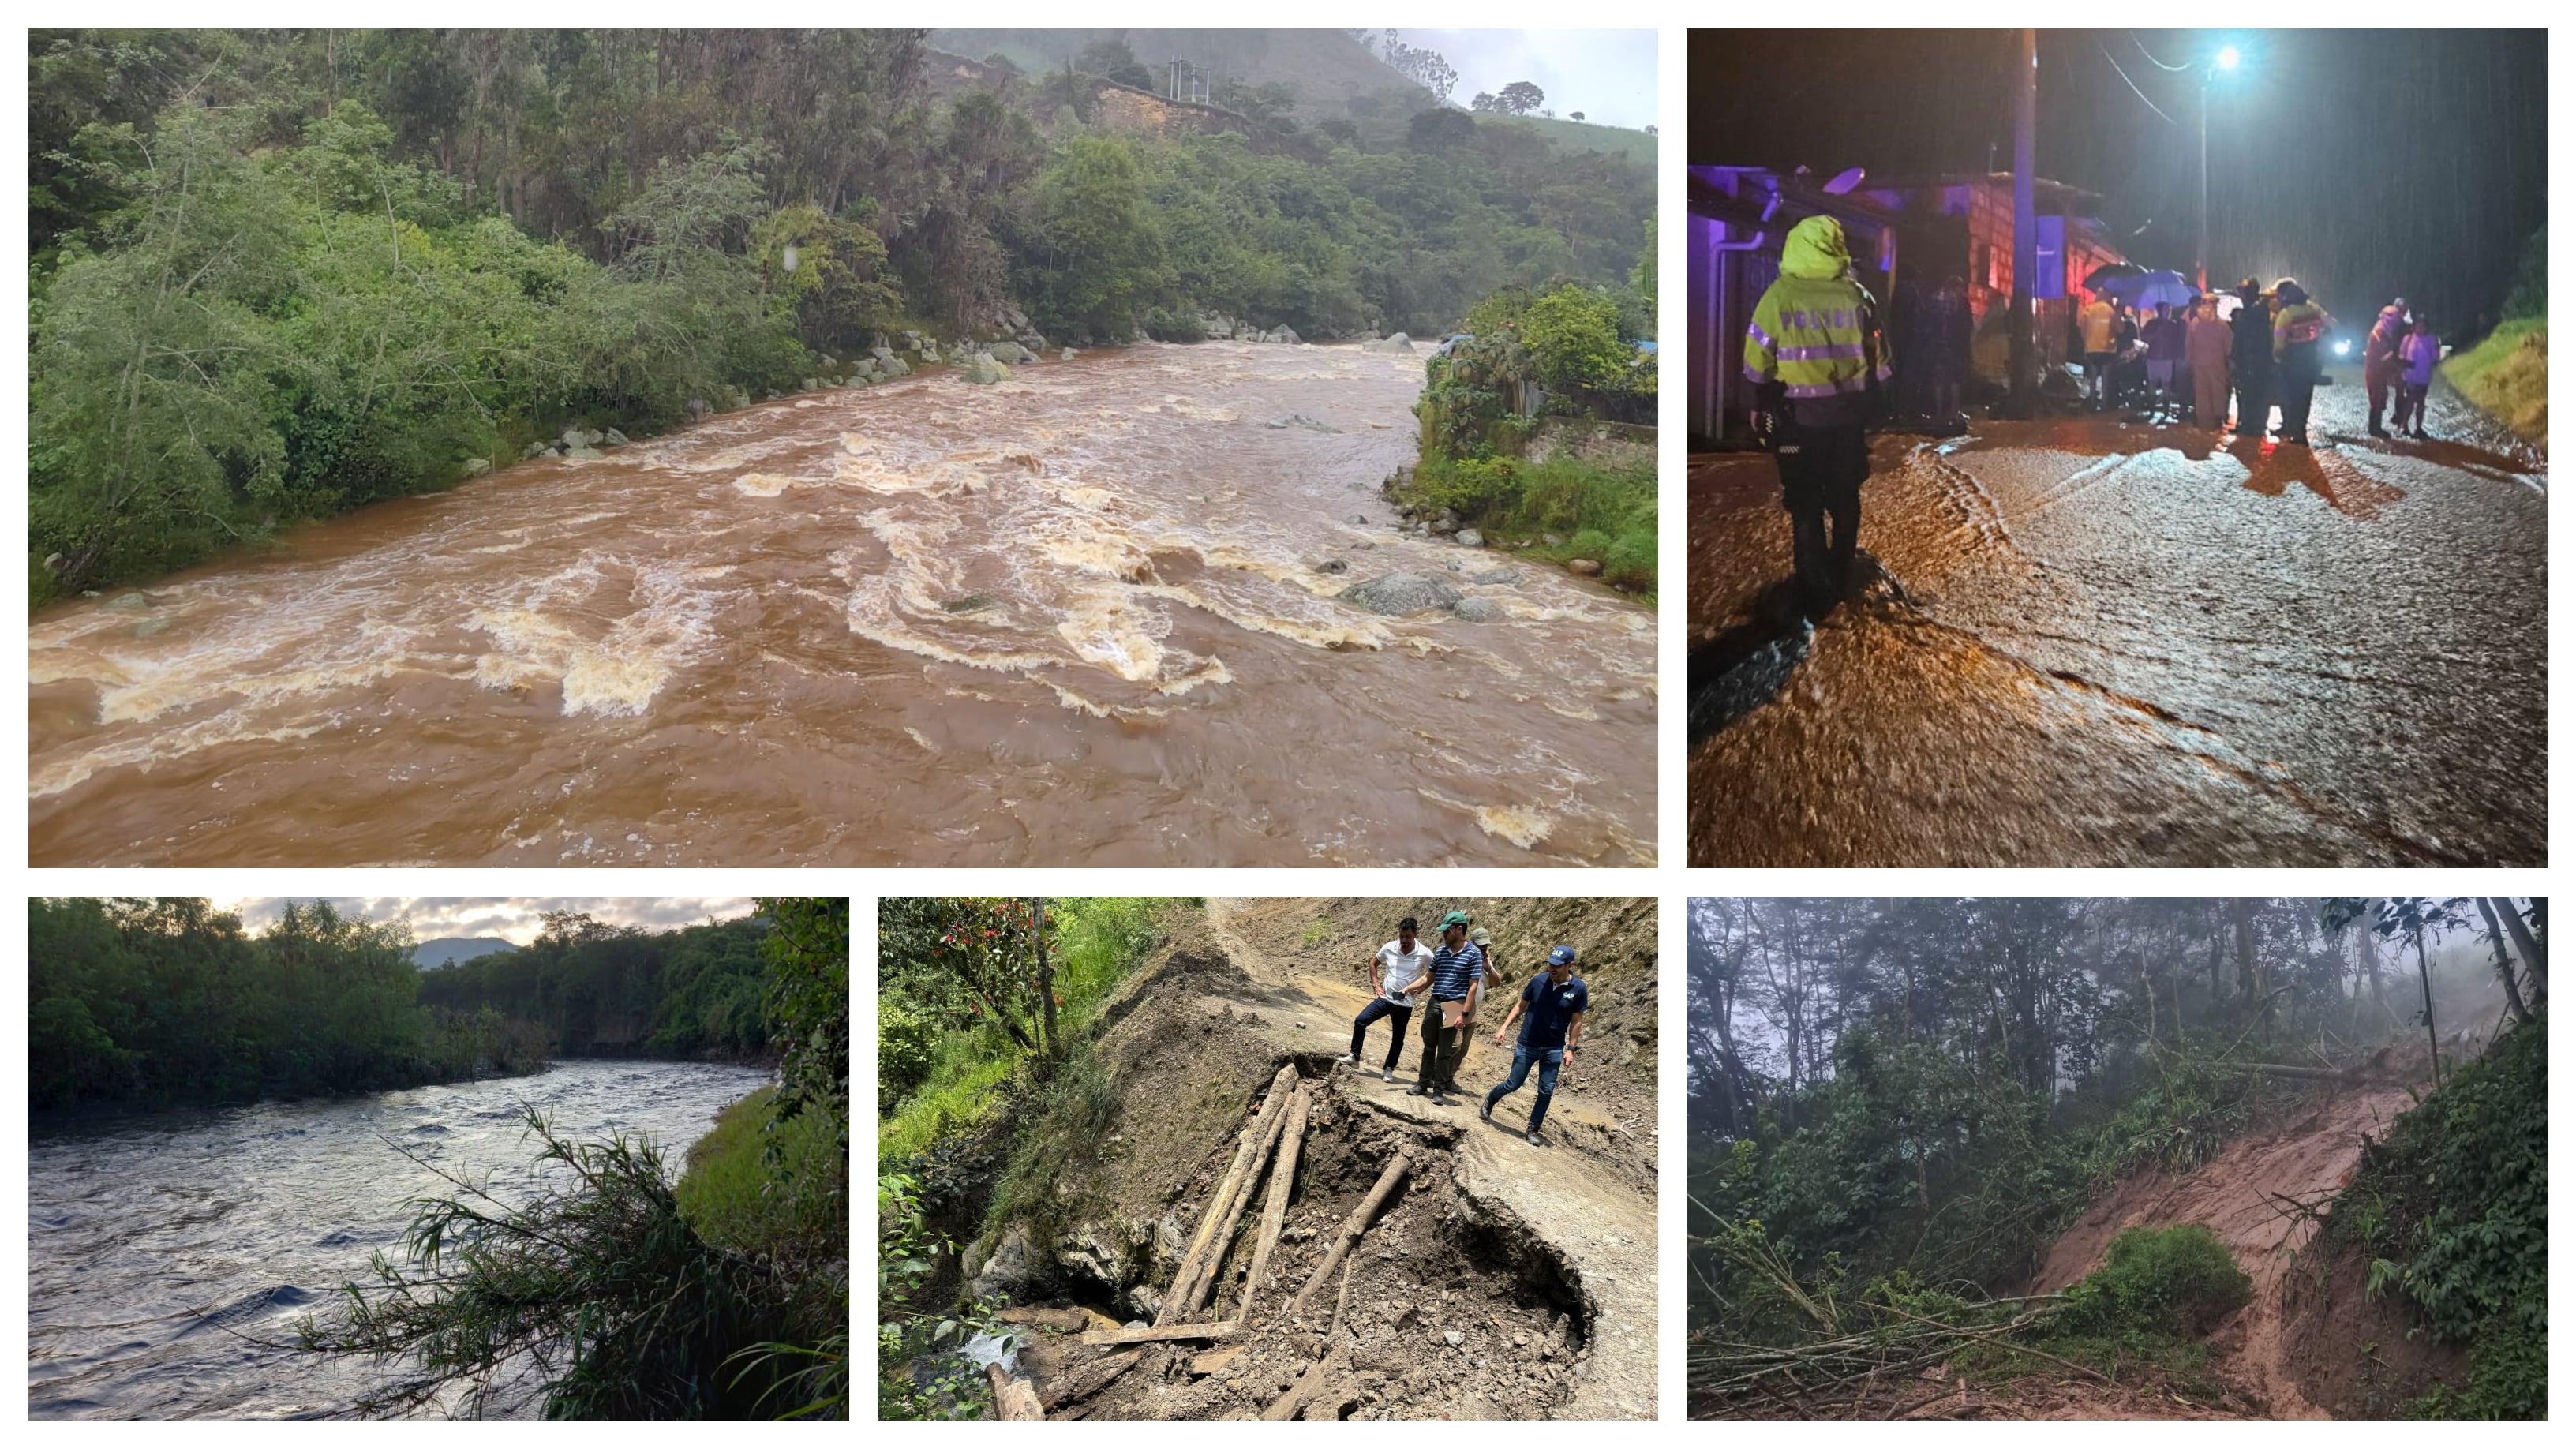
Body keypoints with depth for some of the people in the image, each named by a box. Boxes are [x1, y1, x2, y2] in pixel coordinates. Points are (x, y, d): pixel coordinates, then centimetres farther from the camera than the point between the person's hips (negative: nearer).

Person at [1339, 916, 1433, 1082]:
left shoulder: (1425, 954, -13)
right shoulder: (1389, 948, -4)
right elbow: (1373, 964, 15)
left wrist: (1422, 988, -5)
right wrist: (1375, 984, 5)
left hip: (1405, 1004, -2)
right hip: (1385, 998, 2)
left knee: (1398, 1038, 9)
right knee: (1360, 1021, -14)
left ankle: (1389, 1069, 25)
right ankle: (1354, 1056, -2)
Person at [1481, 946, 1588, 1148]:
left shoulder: (1579, 989, -10)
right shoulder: (1538, 982, -9)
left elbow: (1576, 1021, -3)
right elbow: (1520, 1006, 5)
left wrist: (1571, 1049, -5)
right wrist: (1504, 1027, -2)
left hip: (1554, 1049, 0)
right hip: (1527, 1045, 0)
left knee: (1546, 1092, 3)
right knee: (1513, 1084, 8)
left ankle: (1533, 1130, 18)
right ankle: (1489, 1100, 36)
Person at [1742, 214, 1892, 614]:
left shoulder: (1779, 296, -11)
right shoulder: (1857, 296, -4)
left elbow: (1757, 363, -7)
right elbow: (1878, 360, 3)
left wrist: (1762, 406, 9)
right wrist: (1876, 407, 17)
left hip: (1799, 416, -2)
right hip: (1849, 413, 3)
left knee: (1805, 504, 6)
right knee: (1845, 498, 18)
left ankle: (1815, 589, 5)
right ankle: (1842, 577, 30)